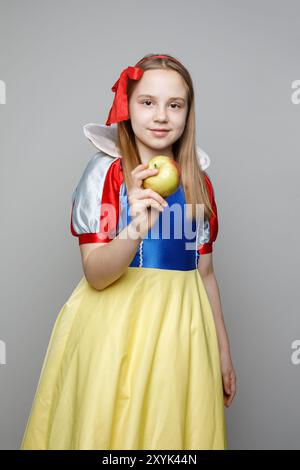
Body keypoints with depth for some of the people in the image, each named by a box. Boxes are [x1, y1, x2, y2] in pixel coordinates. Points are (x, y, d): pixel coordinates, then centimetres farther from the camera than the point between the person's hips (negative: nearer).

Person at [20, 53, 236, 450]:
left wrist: (223, 349, 13)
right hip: (117, 327, -4)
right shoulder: (106, 172, -8)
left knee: (177, 428, 13)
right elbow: (96, 275, -13)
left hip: (182, 328, 4)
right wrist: (136, 229, -31)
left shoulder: (199, 182, 5)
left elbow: (204, 272, 11)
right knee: (112, 428, 7)